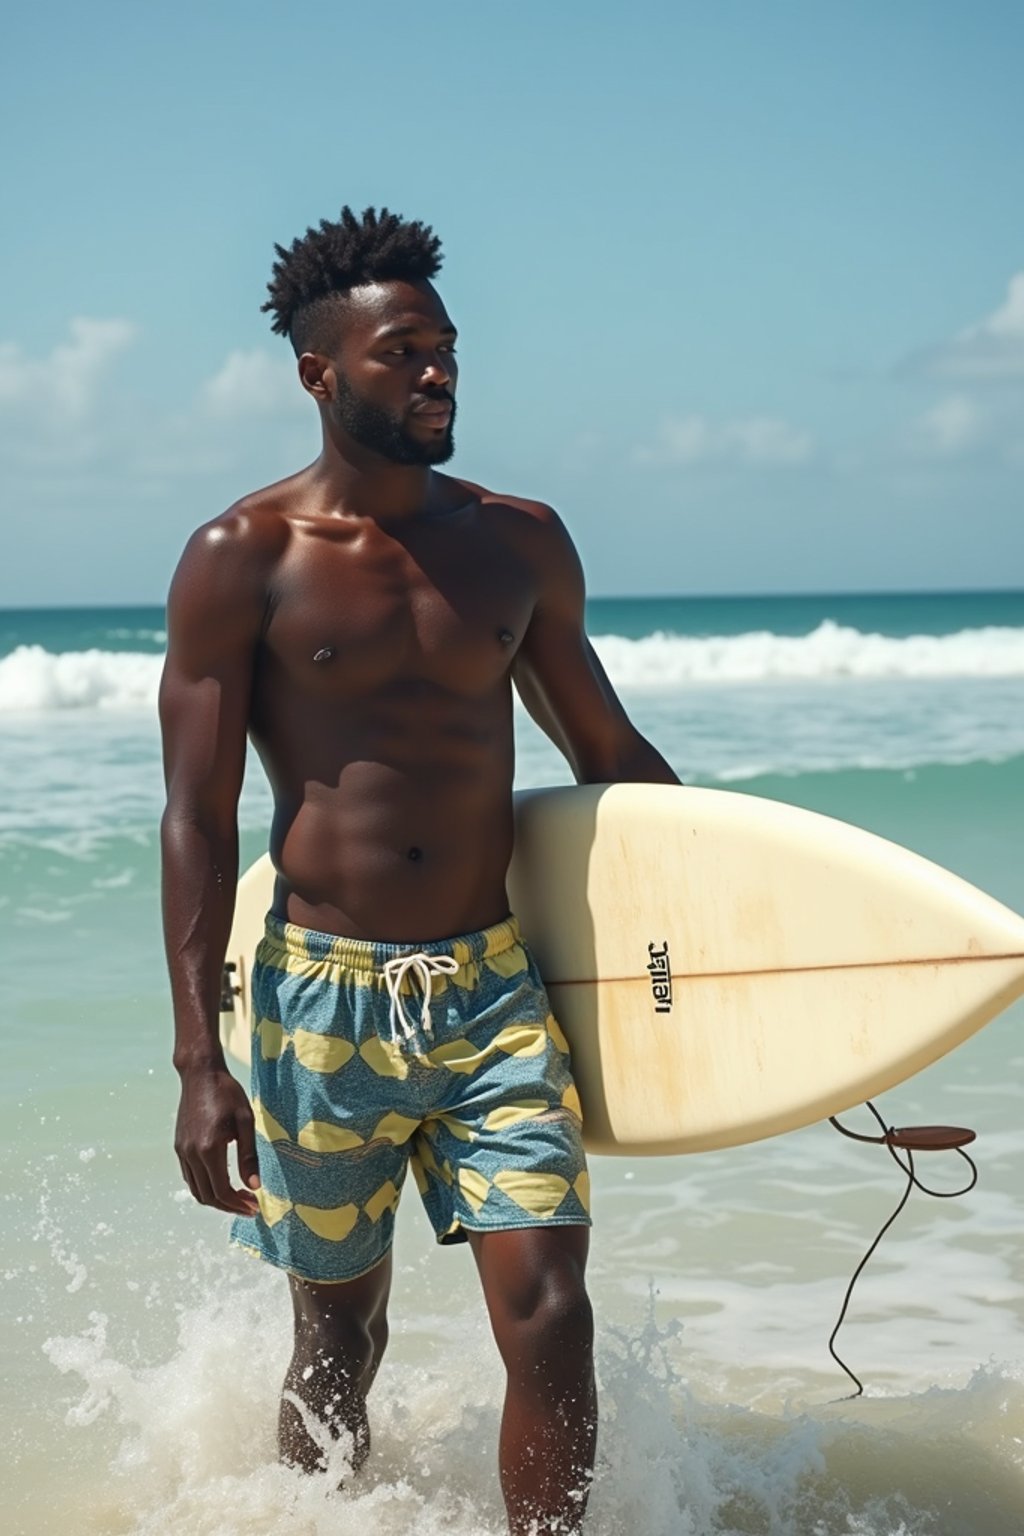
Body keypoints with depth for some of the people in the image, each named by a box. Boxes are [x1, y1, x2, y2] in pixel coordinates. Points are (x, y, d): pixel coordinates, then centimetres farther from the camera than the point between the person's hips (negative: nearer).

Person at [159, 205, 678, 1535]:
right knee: (340, 1335, 10)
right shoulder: (242, 562, -4)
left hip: (495, 988, 2)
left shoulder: (520, 542, 7)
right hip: (325, 992, -2)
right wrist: (201, 1063, -12)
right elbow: (198, 822, -6)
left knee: (548, 1313, -7)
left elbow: (608, 751, 17)